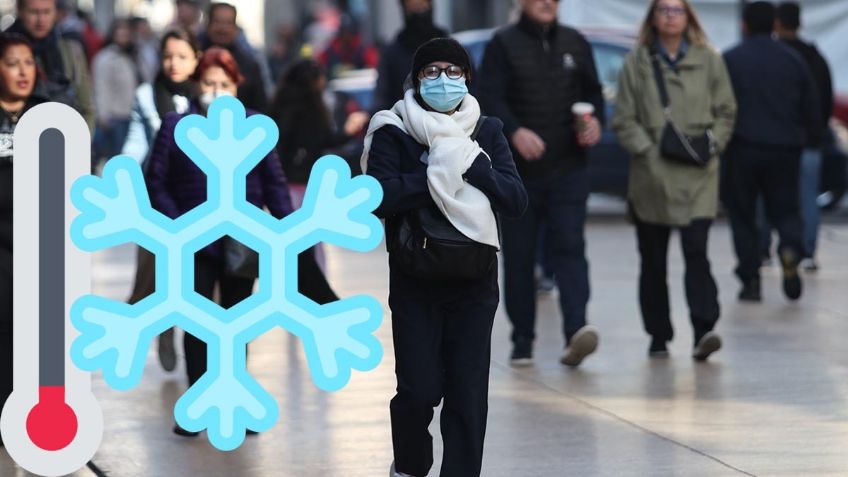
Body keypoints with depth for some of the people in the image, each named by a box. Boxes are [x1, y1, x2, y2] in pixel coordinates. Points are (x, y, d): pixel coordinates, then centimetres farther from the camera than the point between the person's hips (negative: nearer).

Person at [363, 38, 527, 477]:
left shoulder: (486, 132, 6)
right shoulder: (393, 132, -2)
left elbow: (516, 201, -4)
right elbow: (380, 198, -17)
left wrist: (471, 165, -16)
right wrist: (441, 174, -19)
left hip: (475, 284, 2)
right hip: (414, 284, -2)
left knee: (468, 392, -2)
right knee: (419, 390, -4)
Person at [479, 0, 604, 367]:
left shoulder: (575, 44, 12)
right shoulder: (503, 45, 0)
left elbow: (592, 92, 17)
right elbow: (490, 98, -11)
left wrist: (595, 120, -5)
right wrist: (515, 131, -28)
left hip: (568, 169, 2)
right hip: (518, 171, -2)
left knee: (569, 247, -12)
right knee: (518, 256, 4)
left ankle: (576, 330, -22)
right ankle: (522, 340, 13)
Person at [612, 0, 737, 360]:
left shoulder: (709, 60, 6)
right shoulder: (636, 63, 4)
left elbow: (725, 112, 9)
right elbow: (624, 119, 3)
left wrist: (711, 144, -5)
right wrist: (647, 150, -9)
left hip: (698, 174, -1)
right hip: (651, 175, 1)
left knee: (696, 250, -14)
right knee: (653, 260, 8)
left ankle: (704, 331, -20)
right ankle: (658, 336, 18)